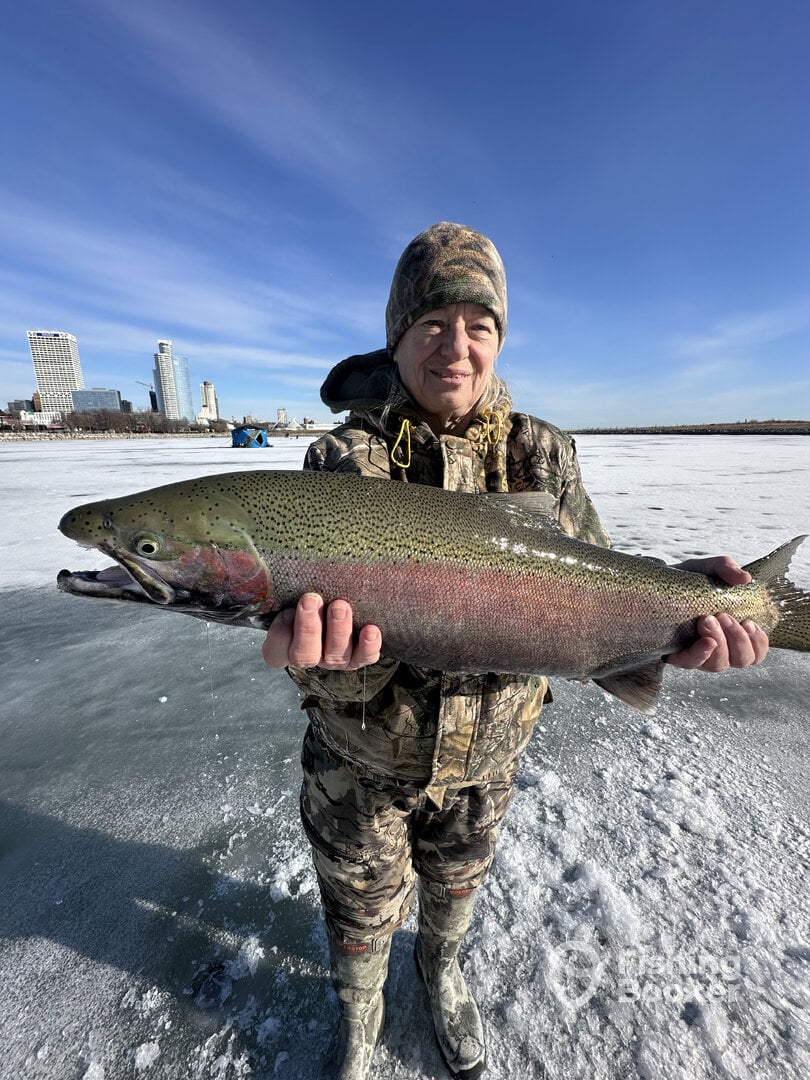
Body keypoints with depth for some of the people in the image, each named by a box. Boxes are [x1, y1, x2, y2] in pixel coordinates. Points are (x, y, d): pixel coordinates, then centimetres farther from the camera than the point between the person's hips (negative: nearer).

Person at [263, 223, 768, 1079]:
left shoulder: (541, 454, -11)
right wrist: (323, 650, -48)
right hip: (364, 759, -1)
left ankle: (441, 972, 70)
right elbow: (333, 612, -26)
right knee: (361, 912, 26)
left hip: (487, 752, 2)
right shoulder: (345, 462, -18)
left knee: (455, 883, 33)